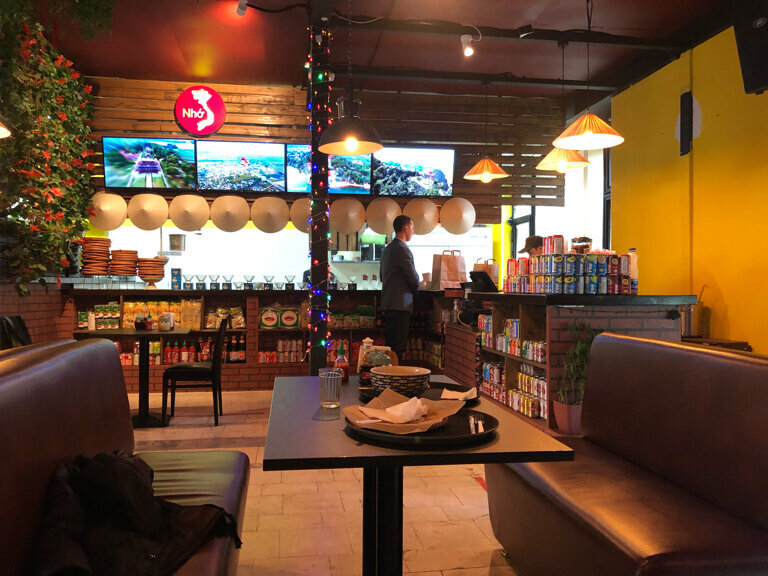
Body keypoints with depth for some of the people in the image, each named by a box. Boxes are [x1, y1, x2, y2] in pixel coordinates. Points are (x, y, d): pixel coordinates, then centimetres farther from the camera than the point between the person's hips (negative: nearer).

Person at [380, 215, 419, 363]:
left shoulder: (387, 249, 17)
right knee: (397, 348, -7)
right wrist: (415, 290, 6)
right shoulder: (402, 249, -14)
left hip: (387, 303, 10)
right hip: (400, 303, -10)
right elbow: (413, 277, -13)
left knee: (390, 344, 13)